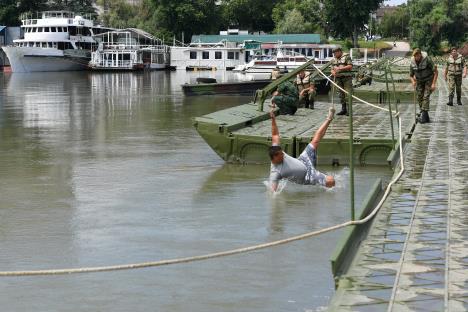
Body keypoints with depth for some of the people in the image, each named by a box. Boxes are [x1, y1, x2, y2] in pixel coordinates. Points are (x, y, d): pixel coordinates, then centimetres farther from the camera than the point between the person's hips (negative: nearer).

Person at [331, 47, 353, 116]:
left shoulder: (346, 57, -3)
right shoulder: (333, 60, 16)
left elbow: (350, 66, -11)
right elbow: (332, 69, 18)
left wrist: (340, 68, -17)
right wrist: (333, 72, -6)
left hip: (346, 77, -6)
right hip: (338, 78, 6)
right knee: (341, 95, 8)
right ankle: (343, 109, 14)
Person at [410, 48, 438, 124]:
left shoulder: (427, 60, -20)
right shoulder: (412, 63, -7)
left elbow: (436, 72, -16)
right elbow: (411, 75, 6)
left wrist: (433, 84, -22)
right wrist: (413, 81, -17)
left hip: (428, 80, -4)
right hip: (419, 81, 4)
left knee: (426, 96, -18)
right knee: (420, 97, -1)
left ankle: (424, 114, -22)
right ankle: (425, 117, 9)